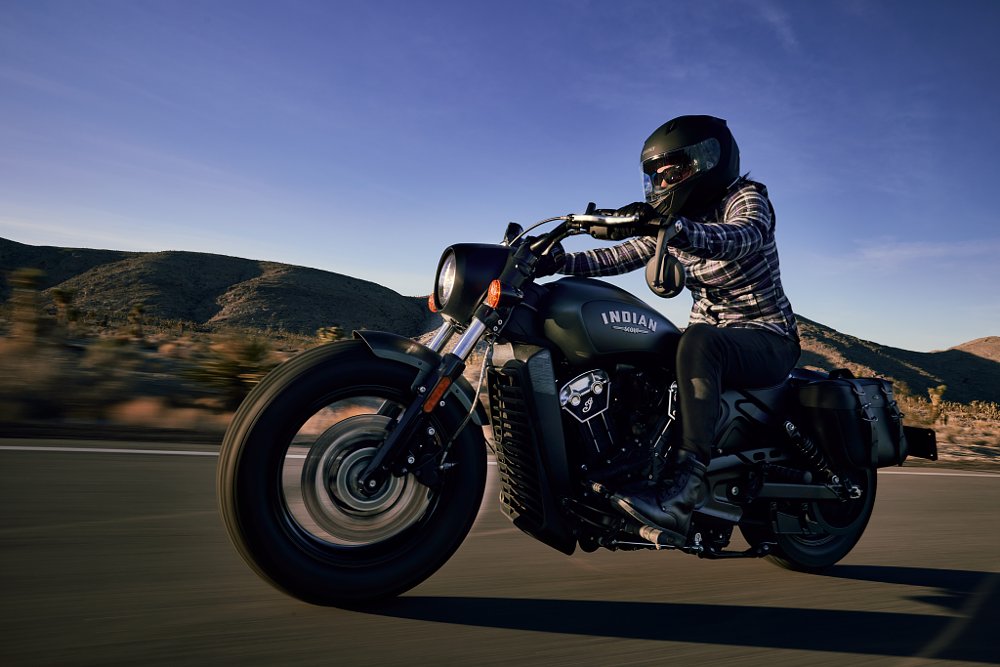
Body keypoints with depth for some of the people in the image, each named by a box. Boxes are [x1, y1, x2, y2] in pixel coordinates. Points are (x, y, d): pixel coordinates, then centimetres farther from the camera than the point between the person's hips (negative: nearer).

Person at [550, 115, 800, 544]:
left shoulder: (746, 198, -7)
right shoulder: (673, 224, 13)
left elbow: (742, 238, -32)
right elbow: (616, 258, 4)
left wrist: (672, 224, -48)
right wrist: (560, 259, -11)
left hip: (766, 339, -7)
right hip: (712, 338, 7)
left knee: (698, 341, -38)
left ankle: (688, 486, -44)